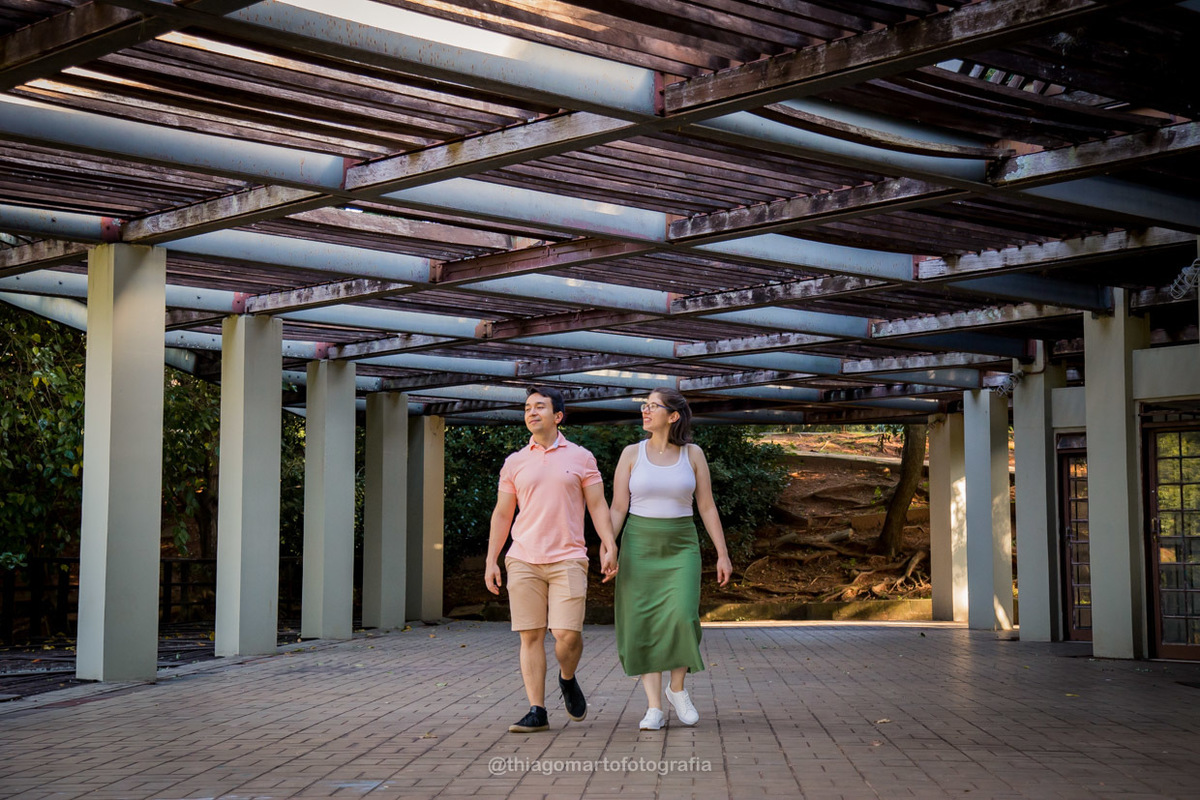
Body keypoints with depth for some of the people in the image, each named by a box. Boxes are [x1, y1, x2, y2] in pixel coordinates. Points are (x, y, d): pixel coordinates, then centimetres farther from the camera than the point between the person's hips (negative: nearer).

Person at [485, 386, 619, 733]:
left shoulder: (581, 458, 7)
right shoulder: (514, 463, 11)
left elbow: (598, 506, 6)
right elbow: (502, 514, 13)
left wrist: (610, 548, -6)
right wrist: (491, 561, 7)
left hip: (567, 560, -2)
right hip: (523, 561, 2)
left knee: (567, 634, -10)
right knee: (531, 636, -1)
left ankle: (568, 679, 22)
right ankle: (537, 712, 5)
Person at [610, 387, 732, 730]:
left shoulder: (693, 454, 2)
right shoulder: (632, 453, 1)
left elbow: (707, 507, 4)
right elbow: (617, 509, -1)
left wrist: (723, 554, 0)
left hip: (681, 548, 0)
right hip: (640, 547, 0)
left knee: (682, 619, -18)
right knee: (644, 627, -7)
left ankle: (677, 689, 6)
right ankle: (654, 709, 0)